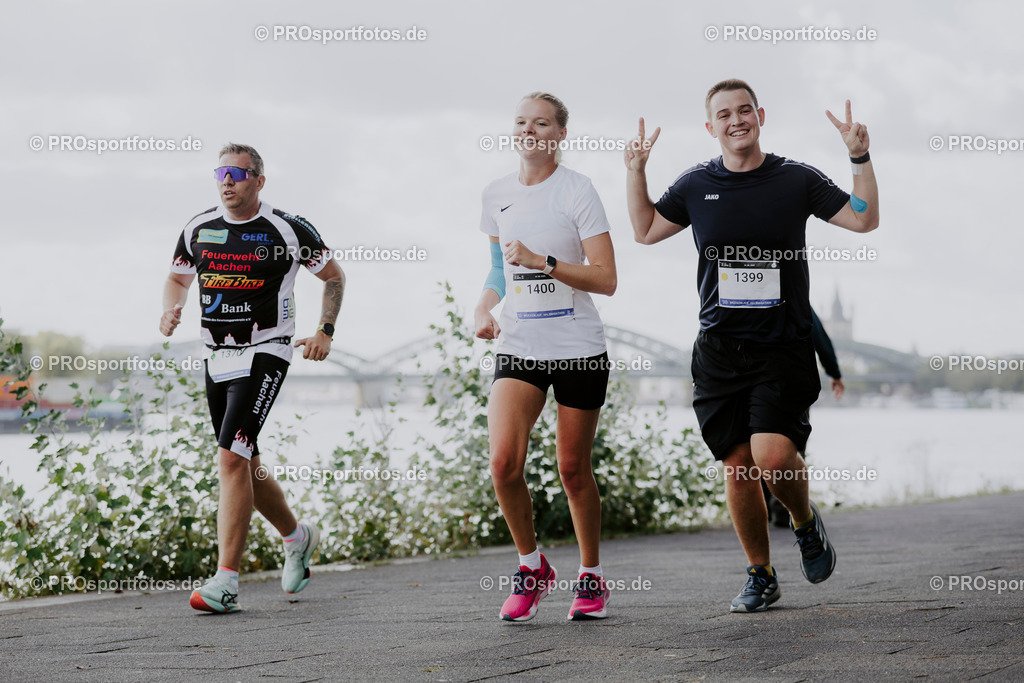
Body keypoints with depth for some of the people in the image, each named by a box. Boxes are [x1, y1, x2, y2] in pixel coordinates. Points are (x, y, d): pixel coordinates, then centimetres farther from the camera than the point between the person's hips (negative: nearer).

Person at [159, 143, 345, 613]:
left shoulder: (288, 231, -7)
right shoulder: (198, 230, 5)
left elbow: (333, 275, 6)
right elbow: (178, 278, 20)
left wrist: (325, 332, -5)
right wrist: (171, 310, -1)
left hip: (264, 354, -6)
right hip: (217, 358, 6)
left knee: (231, 458, -19)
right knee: (245, 466, 14)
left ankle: (226, 581, -20)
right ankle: (297, 536, 40)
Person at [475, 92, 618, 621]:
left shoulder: (577, 191, -7)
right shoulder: (496, 195, 8)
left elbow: (605, 279, -12)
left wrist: (542, 261, -21)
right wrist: (484, 307, 4)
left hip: (579, 348, -3)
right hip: (517, 347, 3)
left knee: (573, 469, 5)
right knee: (504, 461, -15)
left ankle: (591, 577, 25)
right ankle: (532, 566, 6)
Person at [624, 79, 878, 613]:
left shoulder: (796, 180, 2)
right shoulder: (696, 185, 8)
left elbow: (864, 219, 4)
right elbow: (645, 230, 19)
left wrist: (860, 157, -7)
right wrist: (635, 171, 8)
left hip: (784, 346, -2)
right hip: (720, 348, 3)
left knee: (773, 454, -19)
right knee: (737, 463, 2)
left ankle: (807, 524, 13)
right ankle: (760, 576, 17)